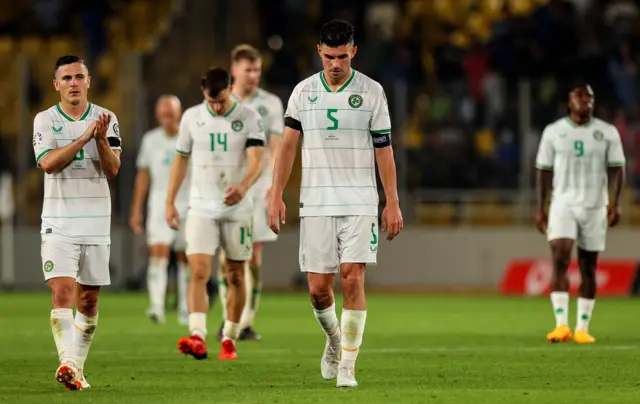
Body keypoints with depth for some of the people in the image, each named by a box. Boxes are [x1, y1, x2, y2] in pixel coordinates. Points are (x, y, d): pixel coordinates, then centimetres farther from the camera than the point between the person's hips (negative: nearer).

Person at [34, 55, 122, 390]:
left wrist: (101, 138, -20)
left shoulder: (106, 119, 4)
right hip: (58, 221, -3)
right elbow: (48, 163, -16)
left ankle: (77, 367, 16)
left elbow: (112, 169, -4)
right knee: (62, 290, -17)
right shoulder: (45, 120, 0)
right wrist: (85, 137, -22)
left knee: (89, 298, 7)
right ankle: (67, 362, -27)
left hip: (96, 220, 3)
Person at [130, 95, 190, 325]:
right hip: (159, 205, 1)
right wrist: (136, 210, 10)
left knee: (185, 259, 6)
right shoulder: (151, 140, 6)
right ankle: (157, 306, -25)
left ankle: (185, 310, 16)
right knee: (157, 255, -14)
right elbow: (143, 176, 12)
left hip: (188, 205, -1)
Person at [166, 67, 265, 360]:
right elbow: (181, 159, 13)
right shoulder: (192, 117, 3)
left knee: (236, 276, 6)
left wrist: (243, 186, -35)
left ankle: (229, 340, 18)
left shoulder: (249, 118, -5)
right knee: (199, 272, -15)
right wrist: (170, 202, 12)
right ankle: (197, 337, -26)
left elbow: (257, 161, -15)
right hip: (201, 207, 1)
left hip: (237, 207, -1)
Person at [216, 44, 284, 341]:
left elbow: (276, 147, -2)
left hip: (259, 187, 0)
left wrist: (274, 183, -15)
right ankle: (228, 321, -2)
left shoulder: (271, 104, 4)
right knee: (229, 252, -7)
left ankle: (247, 323, 2)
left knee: (254, 255, -2)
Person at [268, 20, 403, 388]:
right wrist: (277, 196, 1)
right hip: (316, 202, 2)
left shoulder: (371, 91, 1)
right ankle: (334, 339, 31)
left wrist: (393, 203, -1)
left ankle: (348, 365, -8)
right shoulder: (304, 91, 5)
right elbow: (288, 145, 8)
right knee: (318, 288, 0)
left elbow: (384, 150, 2)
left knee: (353, 279, -13)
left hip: (359, 202, -2)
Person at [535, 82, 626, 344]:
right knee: (560, 259, -17)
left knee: (588, 268, 4)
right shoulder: (553, 132, 5)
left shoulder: (607, 132, 4)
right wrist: (540, 209, 4)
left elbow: (616, 168, 3)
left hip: (595, 206, 1)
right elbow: (544, 171, 8)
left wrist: (615, 203, -9)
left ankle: (583, 328, 10)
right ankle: (562, 325, -20)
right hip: (563, 204, -1)